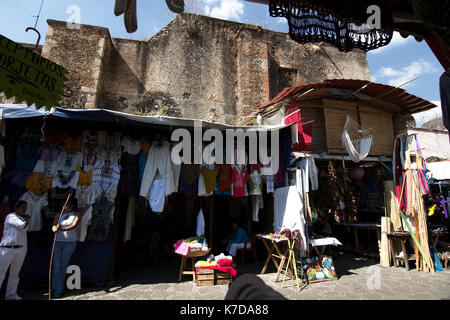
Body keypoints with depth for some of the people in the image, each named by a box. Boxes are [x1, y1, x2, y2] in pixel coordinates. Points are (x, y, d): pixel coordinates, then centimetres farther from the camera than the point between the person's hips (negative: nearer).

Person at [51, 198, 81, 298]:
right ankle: (58, 290, 7)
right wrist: (56, 228, -30)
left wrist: (63, 229, -36)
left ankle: (55, 286, 21)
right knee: (56, 265, -1)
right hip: (57, 242, 2)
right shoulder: (58, 215, 8)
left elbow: (74, 226, -17)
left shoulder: (76, 215, 0)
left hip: (70, 243, -2)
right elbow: (53, 227, -5)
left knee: (63, 266, 5)